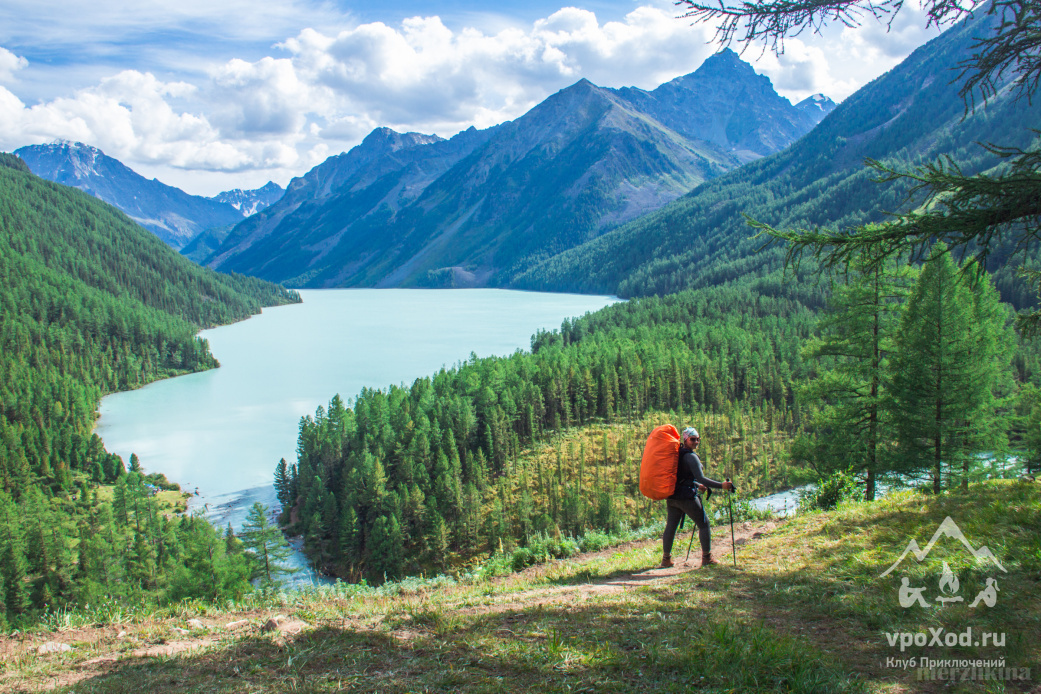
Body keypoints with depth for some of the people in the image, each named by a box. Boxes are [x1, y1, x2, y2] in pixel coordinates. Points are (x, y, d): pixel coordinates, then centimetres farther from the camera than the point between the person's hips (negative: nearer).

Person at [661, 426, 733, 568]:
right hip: (687, 497, -8)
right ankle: (706, 558, 8)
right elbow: (701, 478, -21)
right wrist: (721, 485, -22)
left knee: (670, 526, 11)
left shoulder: (676, 454, 12)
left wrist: (697, 486, 32)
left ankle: (666, 559, 14)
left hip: (671, 496, 8)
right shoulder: (691, 456, -14)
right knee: (703, 524, 6)